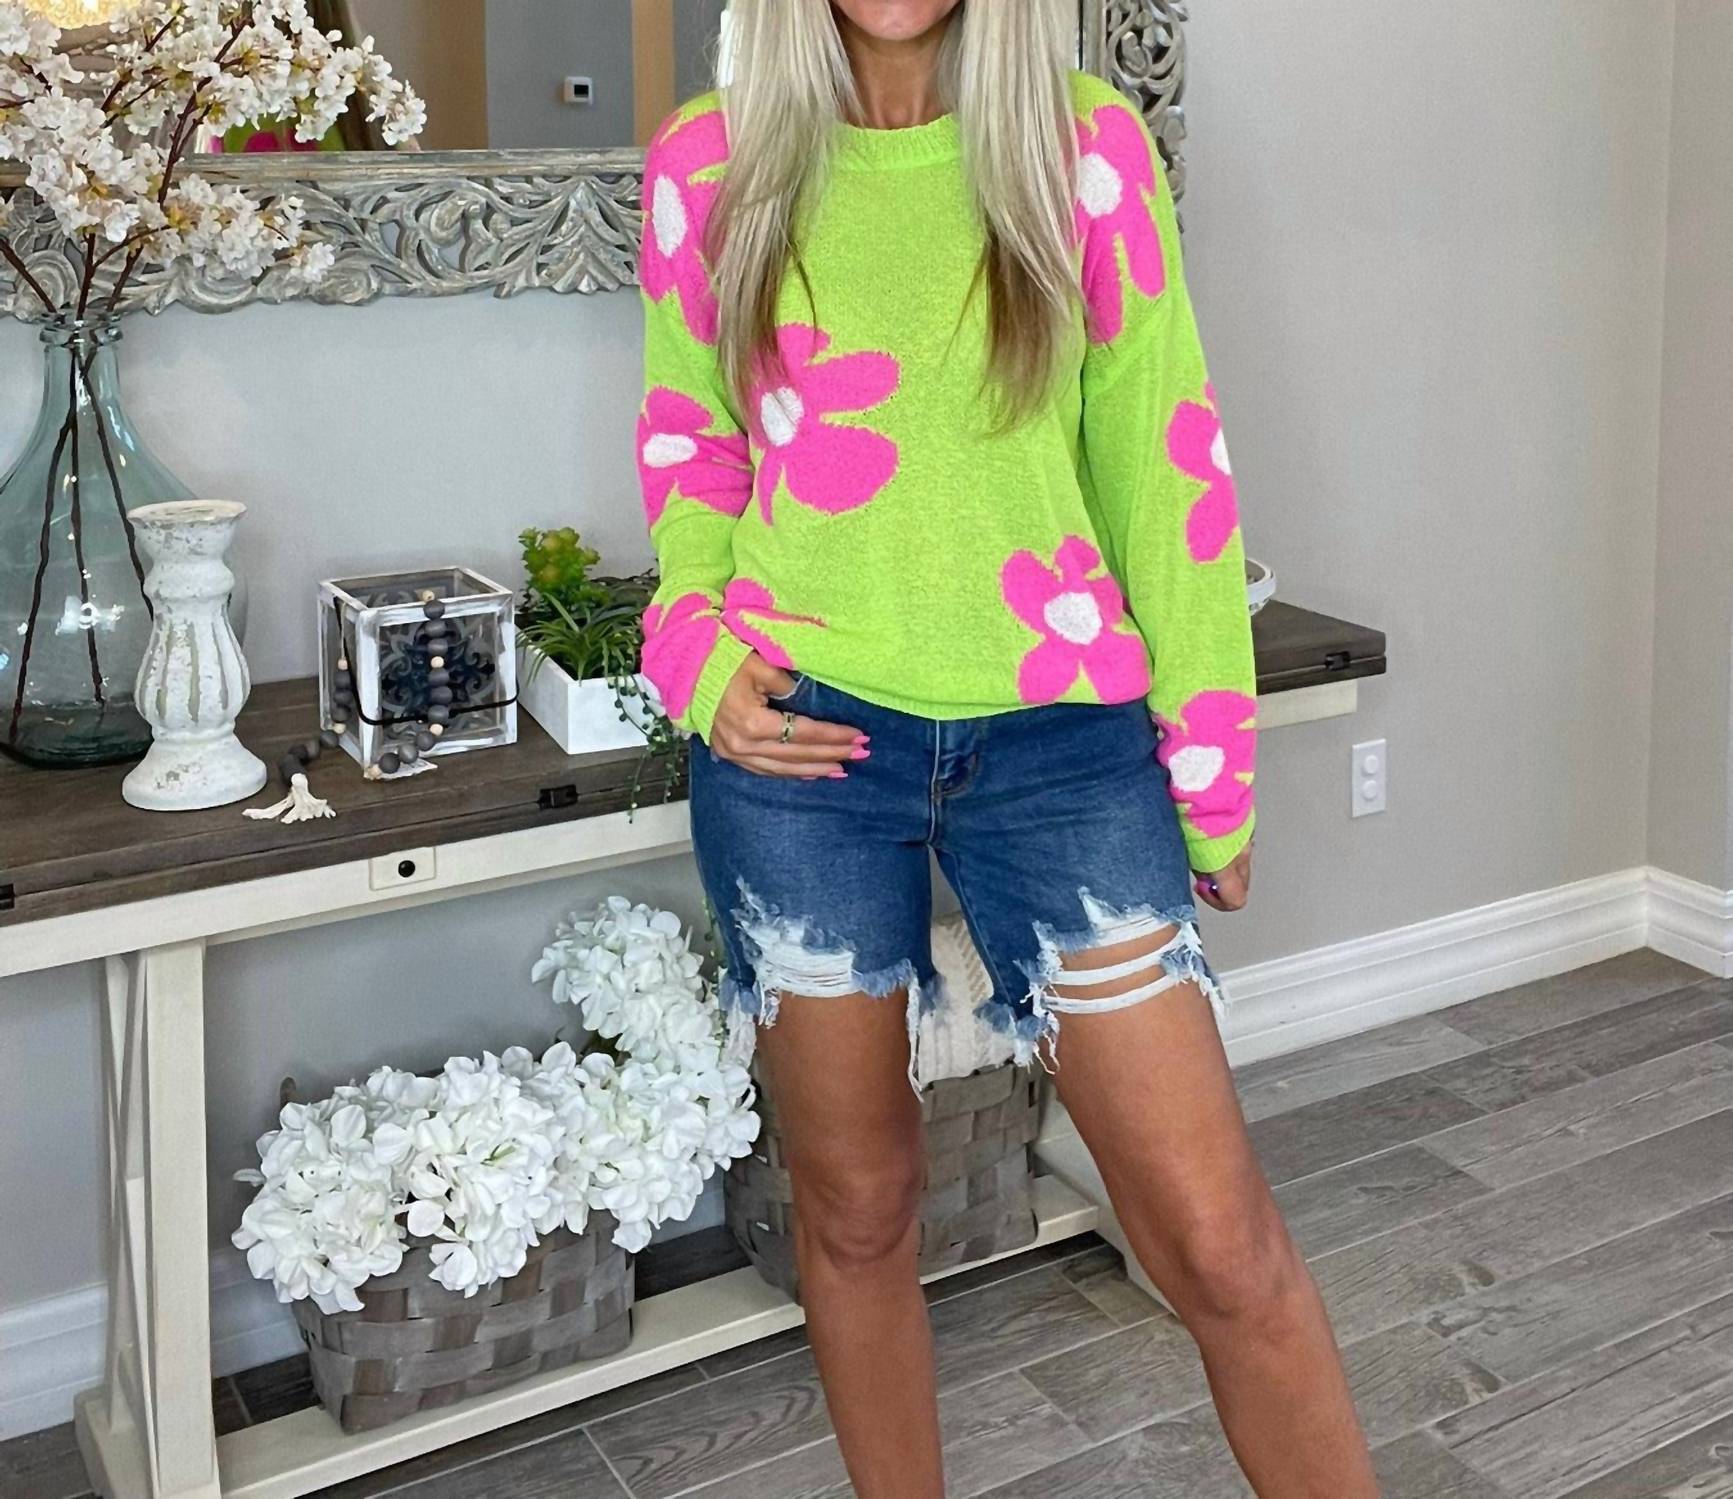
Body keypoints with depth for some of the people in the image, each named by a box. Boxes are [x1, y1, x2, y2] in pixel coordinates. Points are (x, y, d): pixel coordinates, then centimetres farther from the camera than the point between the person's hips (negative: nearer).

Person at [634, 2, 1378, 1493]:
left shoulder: (1088, 145, 0)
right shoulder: (708, 163, 3)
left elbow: (1165, 462, 2)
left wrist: (1213, 774, 3)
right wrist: (708, 666, -3)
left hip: (1058, 737, -1)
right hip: (802, 745, 1)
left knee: (1221, 1240, -3)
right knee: (855, 1200, 13)